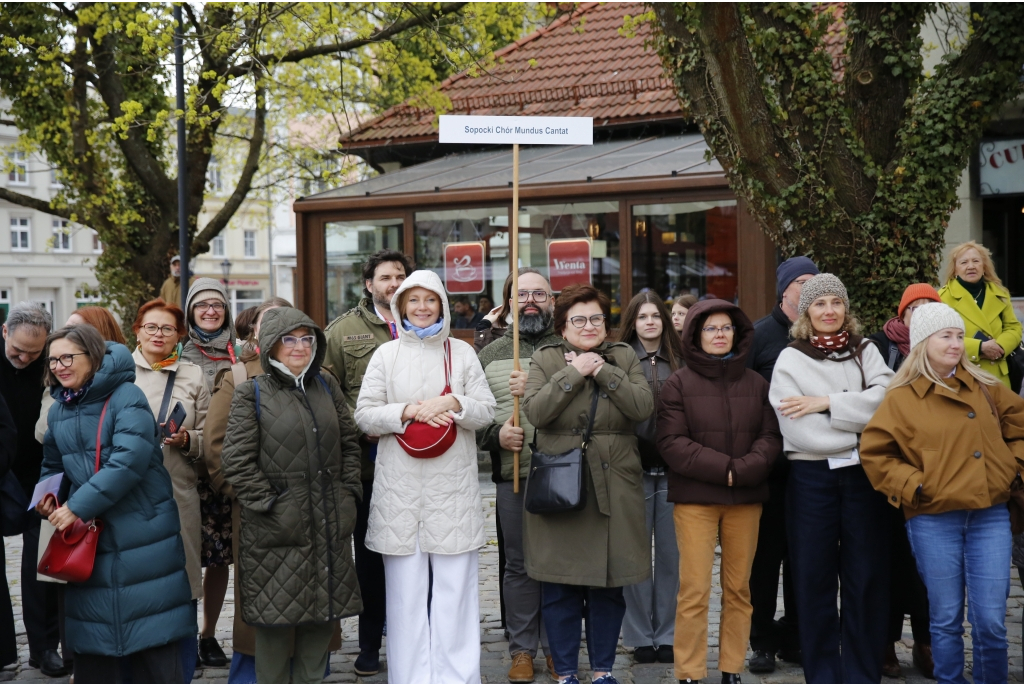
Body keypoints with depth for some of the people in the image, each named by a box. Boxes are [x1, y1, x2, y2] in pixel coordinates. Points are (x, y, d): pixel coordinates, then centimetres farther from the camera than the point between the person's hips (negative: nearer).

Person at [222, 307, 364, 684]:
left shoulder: (327, 386, 11)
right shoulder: (251, 394, -4)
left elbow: (349, 444, 16)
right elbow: (236, 461, -9)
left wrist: (347, 493, 6)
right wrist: (268, 504, -12)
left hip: (329, 526, 5)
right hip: (277, 527, -5)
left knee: (324, 614, 11)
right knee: (276, 619, 1)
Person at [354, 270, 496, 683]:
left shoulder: (461, 351, 10)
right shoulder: (386, 354, 9)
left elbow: (486, 411, 5)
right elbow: (364, 416, 3)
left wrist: (451, 403, -12)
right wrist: (410, 411, -11)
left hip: (454, 488, 0)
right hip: (400, 490, 0)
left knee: (456, 584, -1)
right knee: (405, 588, 1)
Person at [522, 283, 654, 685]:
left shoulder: (625, 358, 10)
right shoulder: (545, 360, 5)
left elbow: (643, 408, -6)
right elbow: (534, 412, -11)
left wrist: (602, 370, -10)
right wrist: (573, 372, -12)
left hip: (613, 490, 1)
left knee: (609, 585, 7)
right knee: (559, 587, 3)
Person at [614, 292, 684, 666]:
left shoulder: (679, 361, 9)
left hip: (673, 469, 3)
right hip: (635, 468, -2)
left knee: (671, 554, 5)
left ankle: (667, 635, 15)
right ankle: (640, 636, 13)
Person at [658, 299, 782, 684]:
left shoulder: (755, 383, 10)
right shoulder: (679, 383, 2)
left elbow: (771, 436, 4)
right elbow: (671, 442, -6)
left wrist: (743, 470, -13)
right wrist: (722, 468, -14)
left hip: (746, 499, 3)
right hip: (694, 498, -3)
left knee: (739, 589, 7)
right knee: (694, 590, -6)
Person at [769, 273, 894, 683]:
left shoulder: (865, 351, 11)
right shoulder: (791, 360, 3)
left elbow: (884, 400, -8)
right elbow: (797, 430, -11)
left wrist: (826, 402, -13)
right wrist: (856, 418, -10)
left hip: (861, 473, 2)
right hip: (812, 476, -2)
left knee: (866, 576, 4)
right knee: (815, 577, 3)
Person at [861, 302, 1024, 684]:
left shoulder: (985, 388, 9)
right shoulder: (901, 399, -1)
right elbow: (873, 452, 1)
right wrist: (911, 485, -7)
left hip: (990, 516, 2)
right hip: (934, 520, -2)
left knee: (991, 620, 0)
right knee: (946, 619, 7)